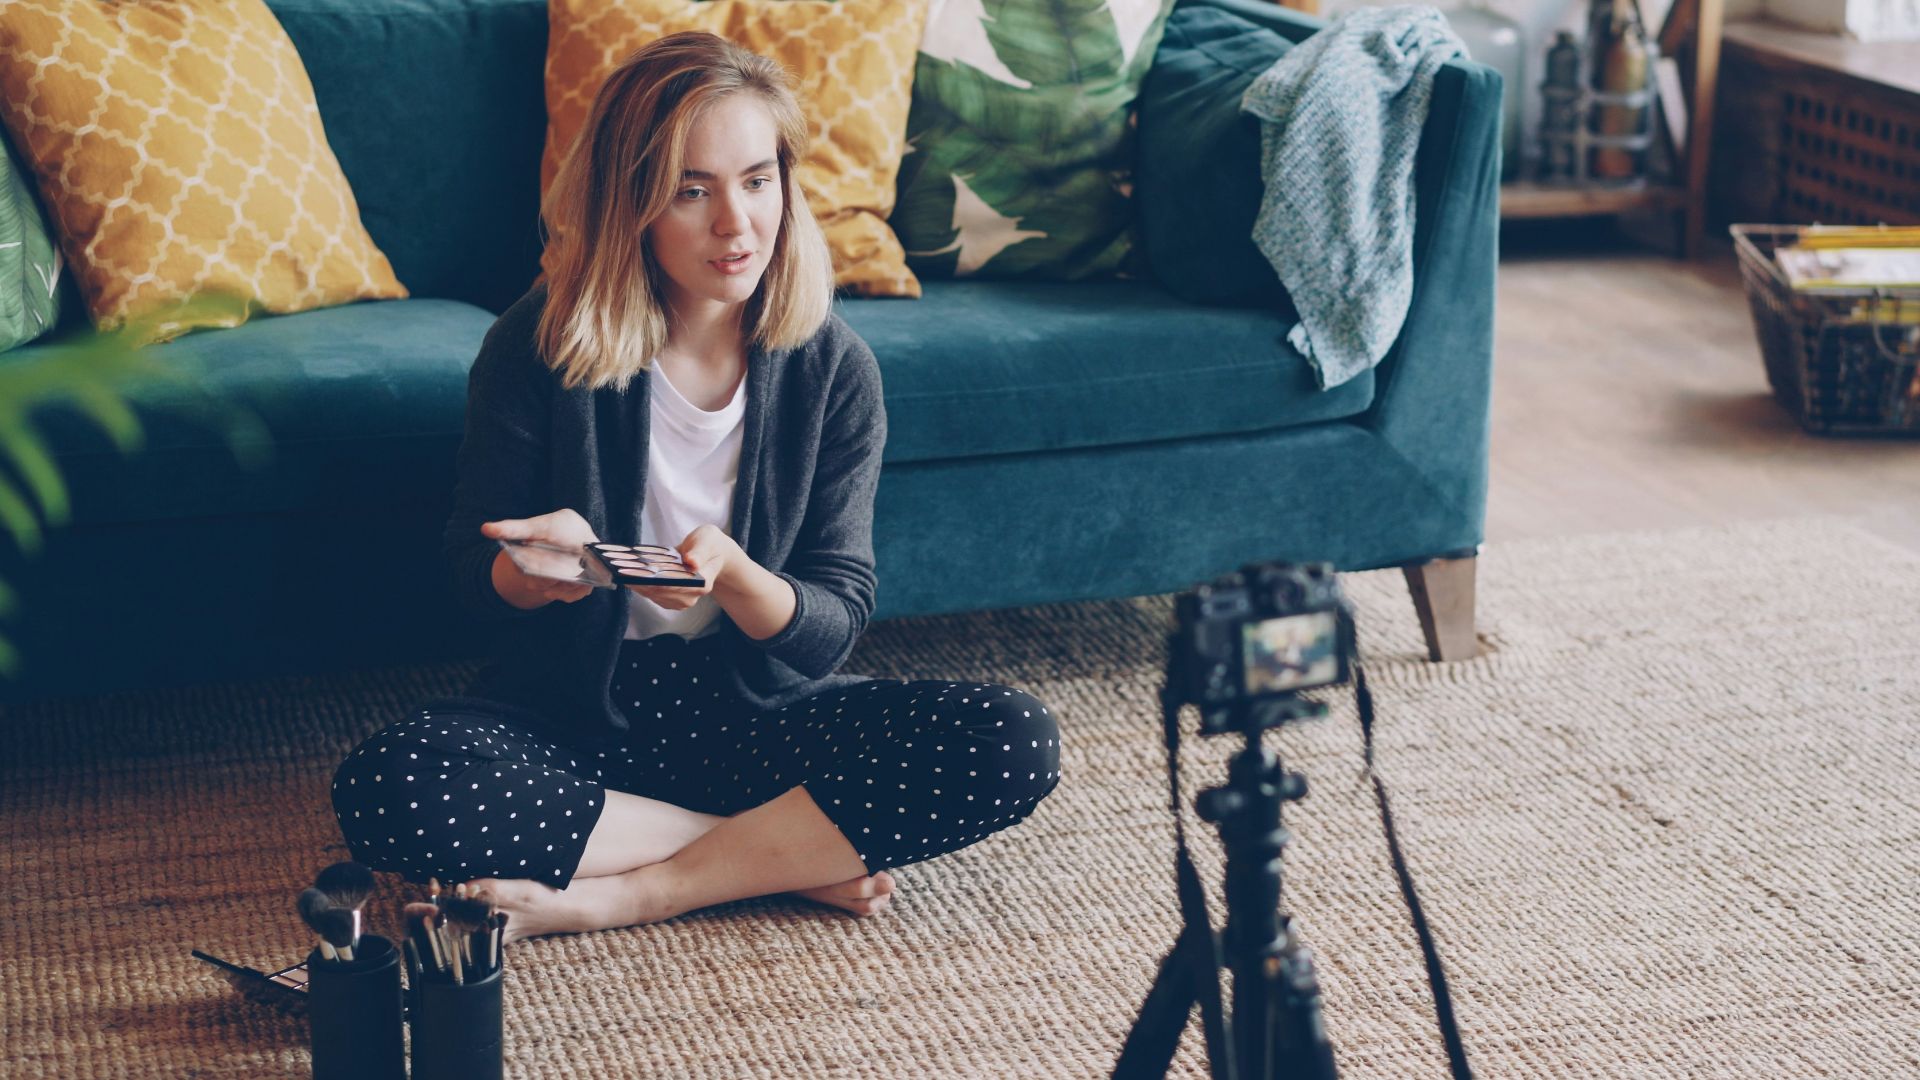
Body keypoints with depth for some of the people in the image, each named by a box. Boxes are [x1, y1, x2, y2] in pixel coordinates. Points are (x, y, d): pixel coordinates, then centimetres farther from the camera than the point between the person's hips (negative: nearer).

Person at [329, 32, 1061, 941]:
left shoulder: (832, 368, -6)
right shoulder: (543, 343, -9)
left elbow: (836, 618, -7)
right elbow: (475, 571, -1)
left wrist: (732, 574, -30)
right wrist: (543, 565, -26)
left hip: (757, 709, 1)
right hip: (572, 708, -1)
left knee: (1014, 743, -24)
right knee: (384, 788, -33)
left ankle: (619, 895, -21)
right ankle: (795, 859, -18)